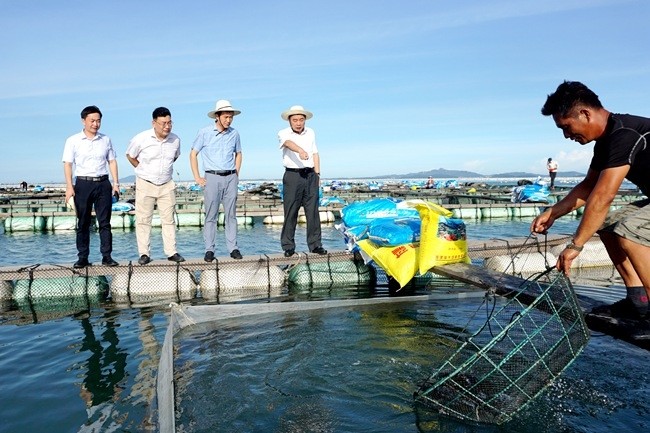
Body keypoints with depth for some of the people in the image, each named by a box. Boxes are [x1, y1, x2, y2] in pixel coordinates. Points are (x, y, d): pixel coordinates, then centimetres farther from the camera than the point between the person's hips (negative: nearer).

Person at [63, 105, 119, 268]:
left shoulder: (106, 140, 10)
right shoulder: (73, 141, 3)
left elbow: (112, 161, 13)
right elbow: (67, 164, 0)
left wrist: (115, 183, 5)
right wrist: (69, 187, -8)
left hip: (103, 183, 2)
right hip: (83, 183, -1)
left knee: (105, 222, 1)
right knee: (83, 223, 4)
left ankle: (106, 256, 6)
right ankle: (82, 257, 10)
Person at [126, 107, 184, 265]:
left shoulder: (175, 140, -4)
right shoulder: (141, 139, -13)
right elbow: (130, 156, 4)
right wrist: (144, 170, 8)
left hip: (167, 185, 2)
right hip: (145, 185, -2)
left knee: (168, 219, 5)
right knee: (143, 220, 2)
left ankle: (171, 252, 12)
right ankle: (144, 254, 9)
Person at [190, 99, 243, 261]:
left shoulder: (234, 134, 8)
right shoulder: (205, 132, -1)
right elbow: (193, 154, 4)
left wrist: (236, 174, 12)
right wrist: (197, 178, -2)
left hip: (231, 178, 3)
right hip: (212, 177, -2)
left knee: (231, 215, 4)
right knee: (211, 216, -2)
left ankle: (233, 248, 9)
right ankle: (209, 250, 3)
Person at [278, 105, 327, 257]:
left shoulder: (311, 133, 12)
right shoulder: (284, 133, -4)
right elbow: (289, 143, -27)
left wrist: (317, 174, 9)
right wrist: (300, 150, -48)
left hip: (310, 175, 4)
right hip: (292, 176, -4)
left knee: (313, 211, 4)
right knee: (290, 212, -2)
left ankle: (315, 244, 10)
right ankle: (288, 247, 5)